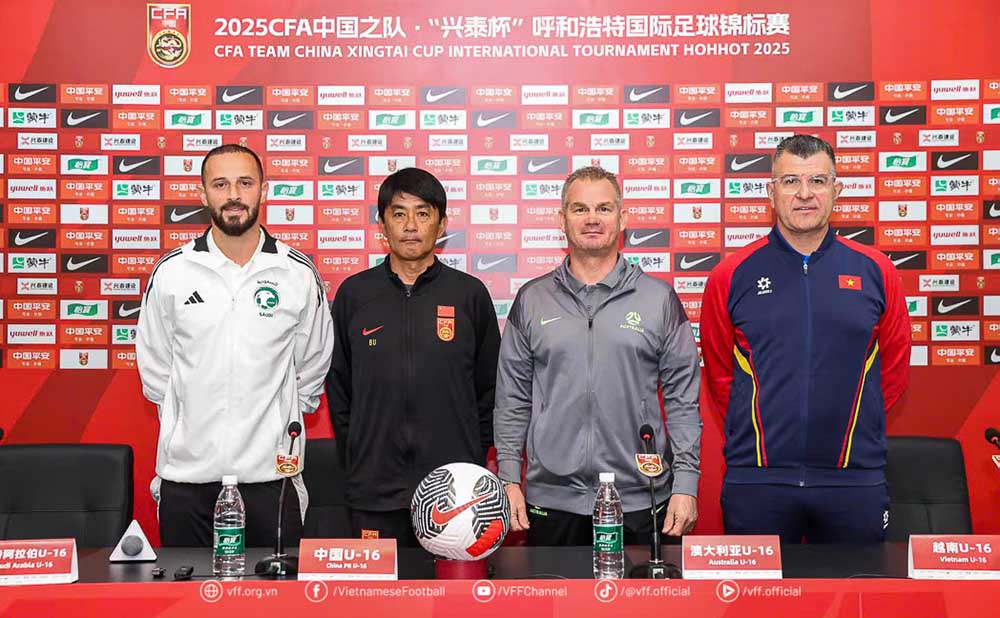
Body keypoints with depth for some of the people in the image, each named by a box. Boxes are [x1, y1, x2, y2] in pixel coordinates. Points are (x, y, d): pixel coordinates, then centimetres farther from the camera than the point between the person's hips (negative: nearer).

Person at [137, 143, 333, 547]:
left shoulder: (298, 274, -1)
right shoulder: (171, 273, 0)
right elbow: (154, 370, 10)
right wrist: (190, 423, 11)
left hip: (271, 472, 0)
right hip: (187, 474, 1)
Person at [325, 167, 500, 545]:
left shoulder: (470, 294, 3)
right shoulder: (354, 293, 5)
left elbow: (489, 386, 8)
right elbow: (337, 386, 10)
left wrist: (475, 454, 4)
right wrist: (353, 458, 6)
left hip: (454, 487, 0)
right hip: (373, 491, 1)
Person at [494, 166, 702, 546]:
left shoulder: (659, 298, 3)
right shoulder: (531, 300, 6)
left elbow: (683, 399, 3)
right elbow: (512, 400, 8)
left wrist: (686, 482, -4)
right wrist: (509, 478, 2)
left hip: (640, 501, -1)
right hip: (551, 499, 1)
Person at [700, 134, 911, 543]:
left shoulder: (875, 271, 3)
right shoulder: (732, 276, 0)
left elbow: (895, 365, 11)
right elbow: (719, 372, 8)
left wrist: (849, 427, 9)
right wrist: (762, 429, 7)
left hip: (854, 476, 1)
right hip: (755, 478, -1)